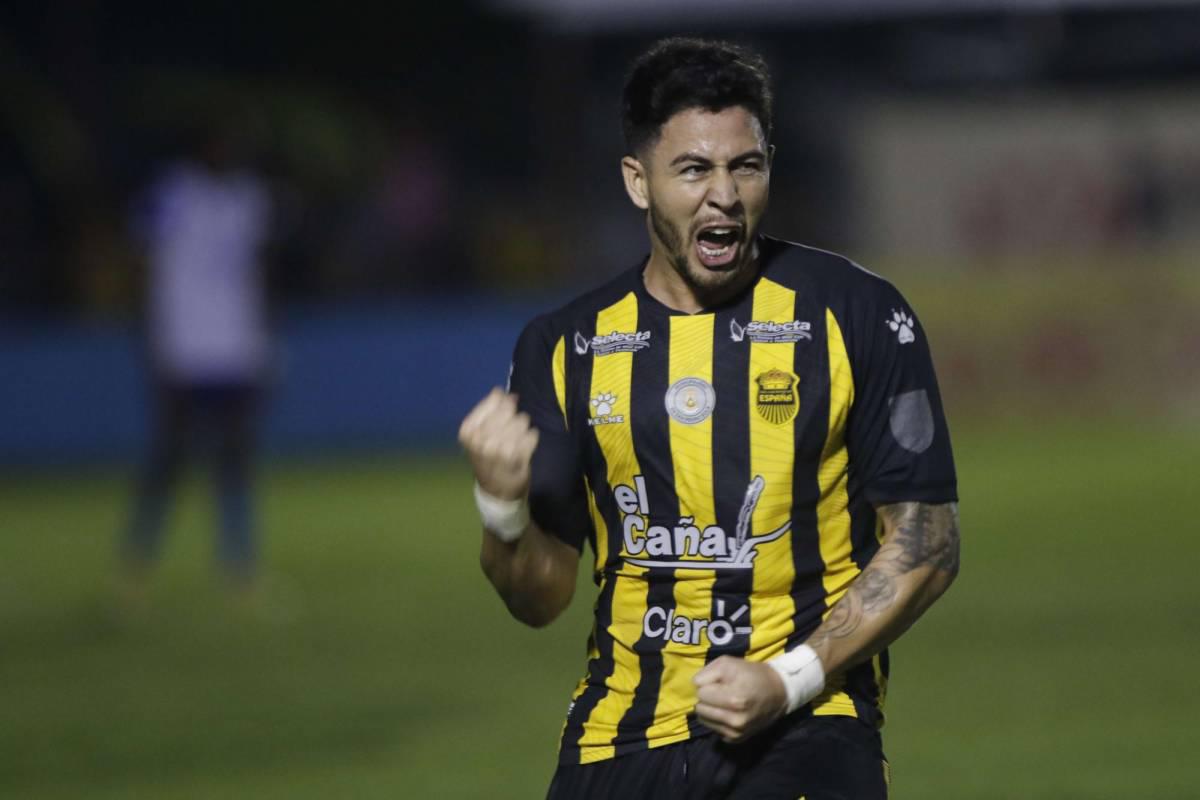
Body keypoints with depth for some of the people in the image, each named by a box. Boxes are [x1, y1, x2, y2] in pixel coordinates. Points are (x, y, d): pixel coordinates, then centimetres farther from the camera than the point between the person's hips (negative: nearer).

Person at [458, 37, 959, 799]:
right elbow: (542, 598, 6)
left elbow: (927, 542, -3)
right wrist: (504, 508, -15)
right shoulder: (565, 346, 6)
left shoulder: (857, 315, -2)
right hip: (621, 736, 2)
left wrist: (790, 681, -12)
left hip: (806, 729, -2)